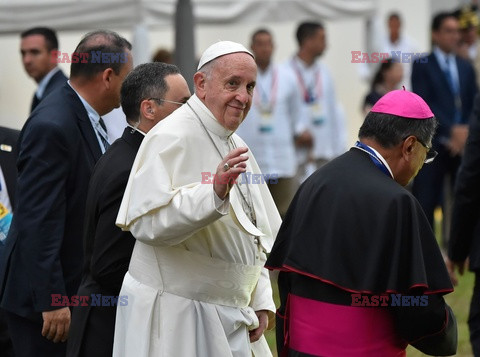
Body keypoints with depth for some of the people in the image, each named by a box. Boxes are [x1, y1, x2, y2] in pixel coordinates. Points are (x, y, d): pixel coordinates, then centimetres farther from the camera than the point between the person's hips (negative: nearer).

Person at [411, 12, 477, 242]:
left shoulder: (466, 68, 15)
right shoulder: (422, 66, 0)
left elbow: (473, 106, 12)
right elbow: (423, 105, -10)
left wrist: (466, 133, -6)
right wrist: (451, 131, -18)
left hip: (463, 144, 4)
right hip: (433, 145, -4)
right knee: (425, 202, -3)